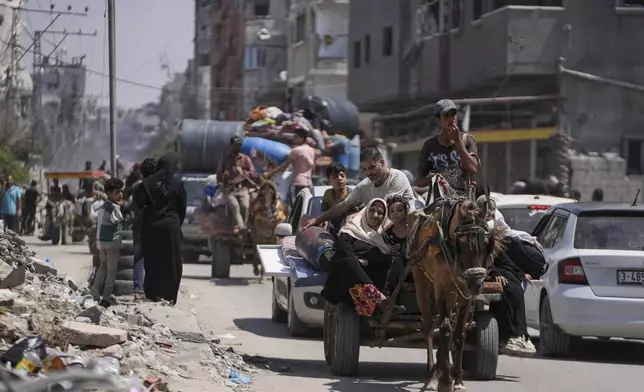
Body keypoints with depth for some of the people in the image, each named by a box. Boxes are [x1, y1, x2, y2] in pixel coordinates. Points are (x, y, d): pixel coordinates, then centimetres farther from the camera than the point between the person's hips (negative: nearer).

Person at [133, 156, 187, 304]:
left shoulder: (148, 183, -2)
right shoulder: (177, 184, -3)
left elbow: (137, 204, -10)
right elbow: (183, 208, 2)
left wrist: (144, 212, 11)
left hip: (151, 226, 1)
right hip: (171, 226, -1)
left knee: (152, 261, 10)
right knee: (172, 263, 5)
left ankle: (152, 293, 10)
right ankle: (169, 295, 3)